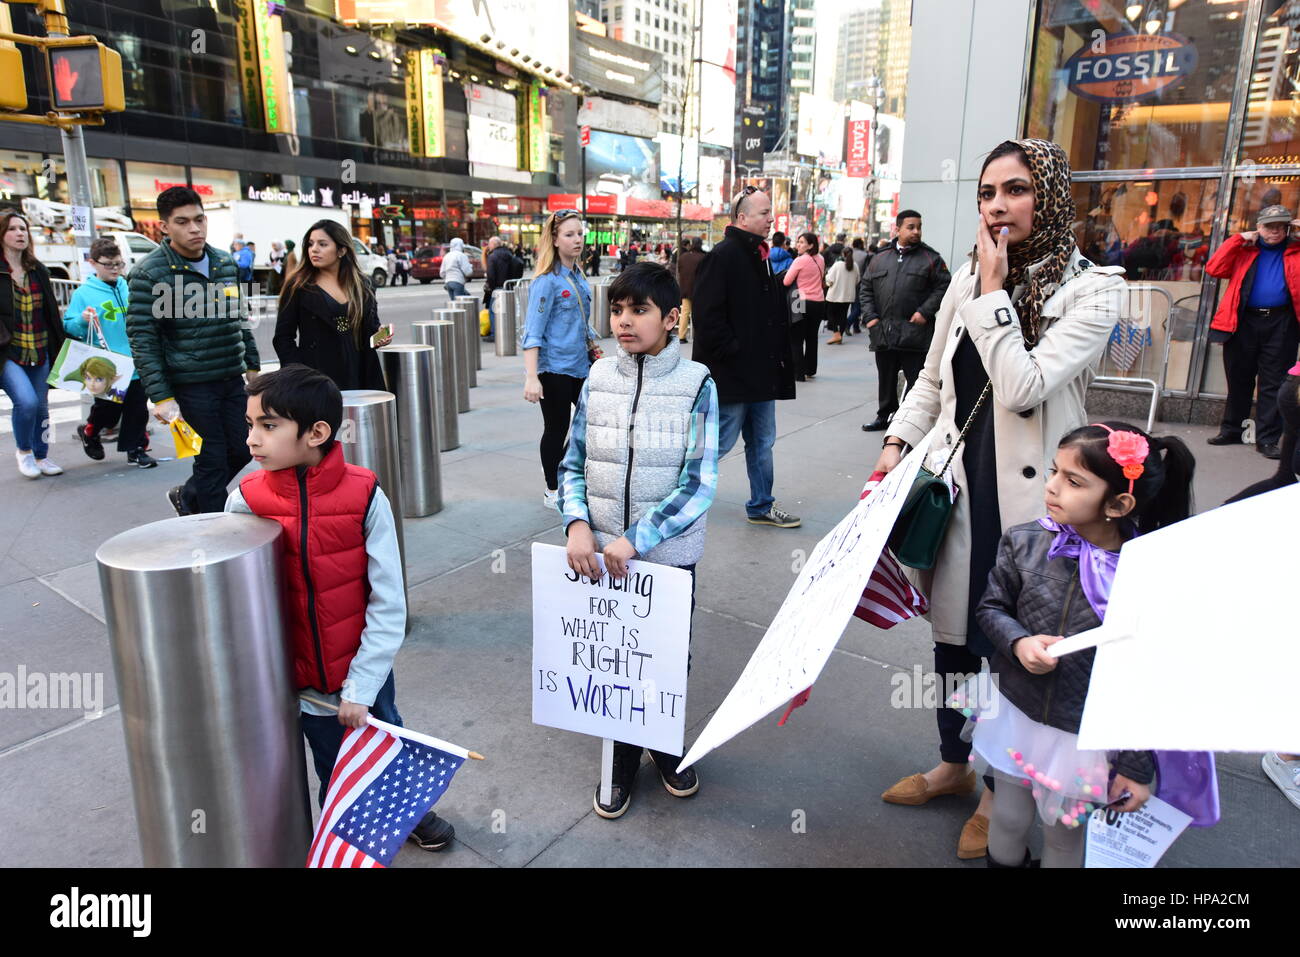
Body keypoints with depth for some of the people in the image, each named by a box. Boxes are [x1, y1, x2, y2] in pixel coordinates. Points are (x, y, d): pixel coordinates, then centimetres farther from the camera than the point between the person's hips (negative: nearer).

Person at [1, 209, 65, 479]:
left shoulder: (38, 271, 11)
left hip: (39, 353, 5)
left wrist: (58, 347, 11)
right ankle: (24, 451, 5)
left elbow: (51, 314, 15)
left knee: (41, 406, 11)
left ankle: (41, 456, 29)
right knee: (26, 401, -20)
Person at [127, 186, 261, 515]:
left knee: (242, 449, 12)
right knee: (212, 458, 1)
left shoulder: (226, 264, 9)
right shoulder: (149, 273, -10)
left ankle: (187, 497, 36)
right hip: (190, 385, -6)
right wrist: (161, 397, -17)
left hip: (231, 380, 6)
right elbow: (142, 339, -12)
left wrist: (252, 365, 16)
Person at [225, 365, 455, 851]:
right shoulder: (246, 501, -12)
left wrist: (360, 688, -14)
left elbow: (388, 604, -14)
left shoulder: (365, 496, -18)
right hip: (300, 682, 1)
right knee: (337, 775, 17)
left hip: (364, 672, -1)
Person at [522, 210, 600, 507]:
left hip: (580, 365, 8)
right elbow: (532, 332, -18)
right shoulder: (547, 281, -14)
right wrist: (531, 378, -25)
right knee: (557, 428, 3)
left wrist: (592, 344, 14)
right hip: (554, 368, -8)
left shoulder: (578, 276, 9)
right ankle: (553, 491, 19)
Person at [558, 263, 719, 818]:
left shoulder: (696, 384, -11)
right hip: (603, 552, 2)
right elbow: (573, 464, 4)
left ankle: (664, 748, 44)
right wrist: (577, 523, -12)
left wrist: (636, 539, -21)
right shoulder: (599, 378, -2)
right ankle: (623, 761, 38)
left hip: (668, 553, -2)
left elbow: (699, 485, -15)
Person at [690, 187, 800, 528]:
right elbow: (708, 317, -21)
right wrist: (734, 353, -19)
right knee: (719, 442, -1)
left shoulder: (760, 257, 16)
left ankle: (761, 506, 27)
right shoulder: (722, 256, -14)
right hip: (731, 372, -9)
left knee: (762, 442, 15)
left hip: (760, 371, 9)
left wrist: (777, 356, 14)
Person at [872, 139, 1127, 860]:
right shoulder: (965, 283, 5)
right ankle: (953, 765, 39)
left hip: (1023, 495, -4)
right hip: (956, 481, 5)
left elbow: (1023, 387, -22)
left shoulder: (1092, 291, -10)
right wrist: (896, 442, 4)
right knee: (951, 630, 15)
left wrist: (994, 291, -18)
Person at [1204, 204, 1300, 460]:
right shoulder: (1244, 250, 12)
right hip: (1244, 321, 0)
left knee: (1273, 383, -1)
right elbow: (1214, 269, -2)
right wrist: (1238, 239, -2)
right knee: (1239, 379, 8)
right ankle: (1231, 430, 19)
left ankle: (1267, 439, 2)